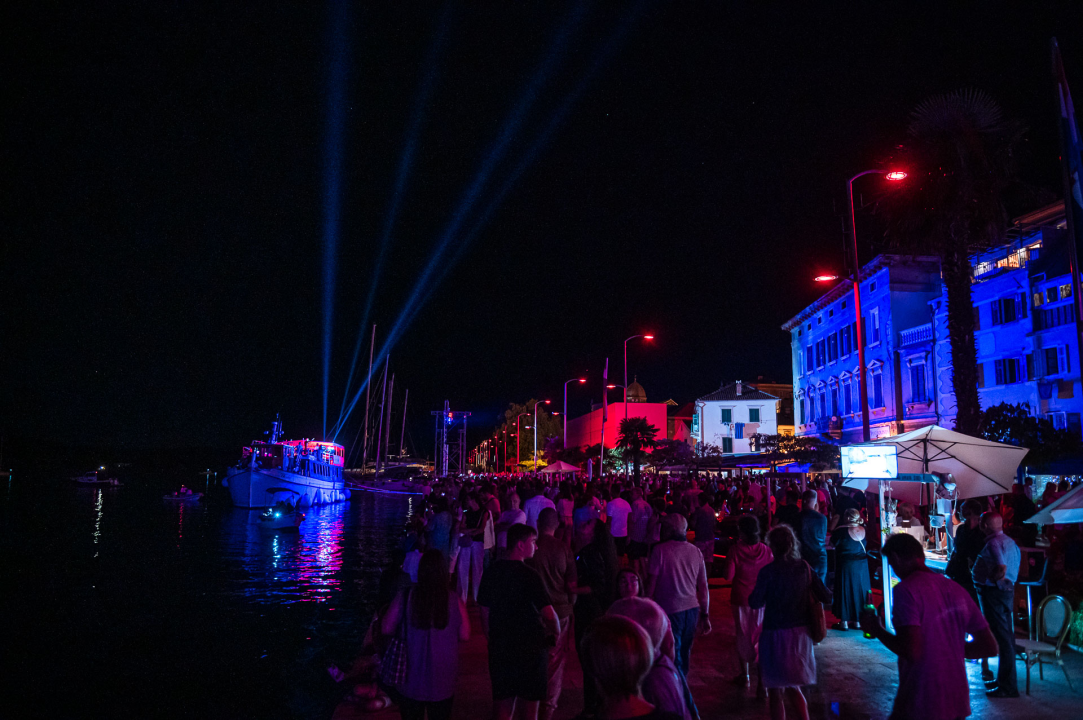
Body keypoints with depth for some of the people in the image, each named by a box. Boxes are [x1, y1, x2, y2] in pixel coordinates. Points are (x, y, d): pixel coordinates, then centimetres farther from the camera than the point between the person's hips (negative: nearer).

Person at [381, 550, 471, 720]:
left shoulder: (404, 598, -14)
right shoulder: (455, 601, -14)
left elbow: (387, 629, -6)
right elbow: (465, 635, -6)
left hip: (411, 679, 0)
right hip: (442, 681, 0)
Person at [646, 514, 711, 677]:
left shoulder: (660, 550, -9)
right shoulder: (695, 552, 5)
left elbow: (651, 583, -8)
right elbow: (703, 587, 8)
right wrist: (704, 615, 15)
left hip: (669, 610, -5)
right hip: (692, 609, 5)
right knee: (684, 653, 18)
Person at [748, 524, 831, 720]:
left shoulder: (768, 571, -16)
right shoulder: (805, 568, -3)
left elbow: (755, 603, -14)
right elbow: (827, 597, 0)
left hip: (776, 636, -5)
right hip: (800, 634, 5)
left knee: (776, 691, 10)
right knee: (793, 686, 24)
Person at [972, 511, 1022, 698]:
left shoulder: (993, 543, -18)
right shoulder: (1010, 542, 13)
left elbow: (1002, 568, -30)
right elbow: (1015, 568, 16)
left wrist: (990, 580, -14)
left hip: (993, 591, -10)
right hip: (1008, 590, 10)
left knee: (1001, 637, -5)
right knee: (1007, 635, 16)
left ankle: (1008, 687, 0)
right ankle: (1004, 679, 28)